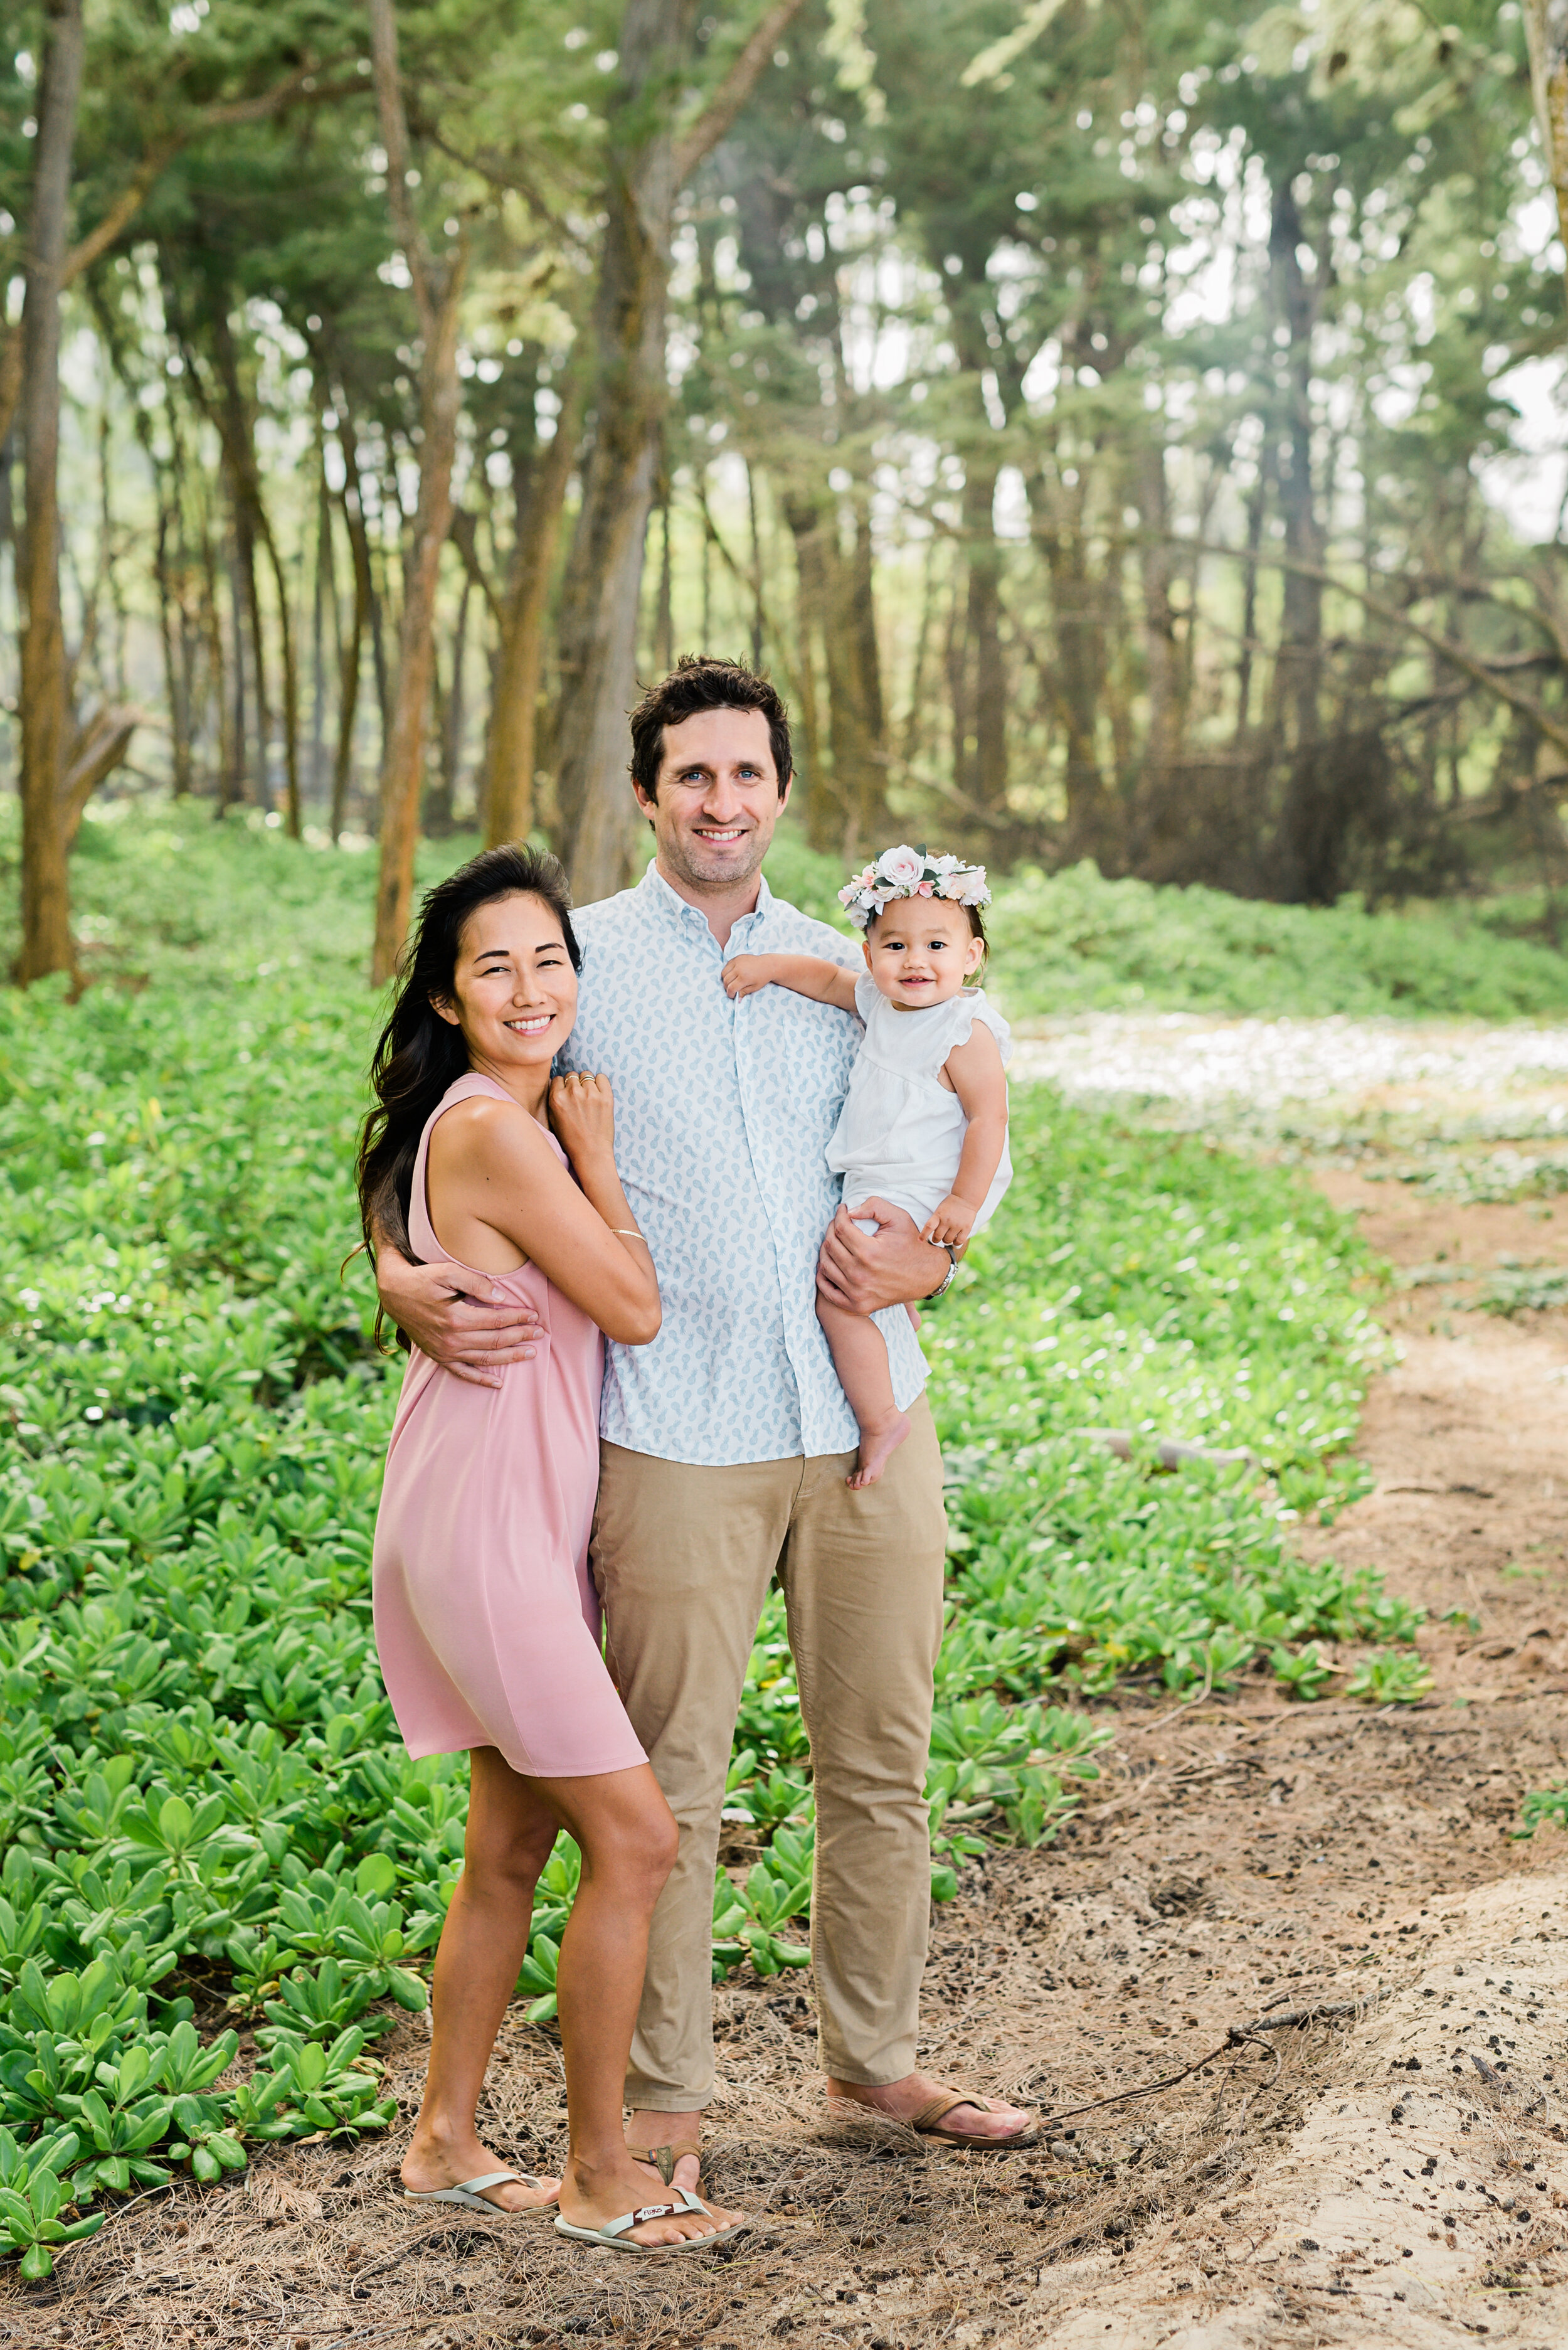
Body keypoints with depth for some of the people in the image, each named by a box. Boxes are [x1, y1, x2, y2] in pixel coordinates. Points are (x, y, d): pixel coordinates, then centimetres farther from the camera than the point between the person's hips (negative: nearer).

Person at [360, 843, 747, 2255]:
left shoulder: (522, 1119, 12)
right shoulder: (494, 1132, -18)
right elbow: (634, 1309, -14)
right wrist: (598, 1154, -3)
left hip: (531, 1515, 10)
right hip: (483, 1520, -10)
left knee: (513, 1843, 16)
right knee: (633, 1838, -5)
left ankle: (446, 2142, 26)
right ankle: (599, 2175, 7)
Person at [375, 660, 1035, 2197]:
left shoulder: (842, 973, 13)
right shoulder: (573, 961, 3)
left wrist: (927, 1263, -2)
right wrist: (410, 1285, -13)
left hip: (867, 1414, 4)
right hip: (674, 1435, -3)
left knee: (879, 1762, 12)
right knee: (669, 1783, 2)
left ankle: (873, 2059, 29)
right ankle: (661, 2096, 18)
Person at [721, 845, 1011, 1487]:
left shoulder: (967, 1032, -18)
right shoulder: (880, 1001, 7)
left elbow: (989, 1120, -20)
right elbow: (829, 977, 24)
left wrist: (964, 1203, -24)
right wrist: (769, 966, 9)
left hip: (919, 1195, -10)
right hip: (874, 1191, 10)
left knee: (839, 1294, -17)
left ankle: (879, 1422, -9)